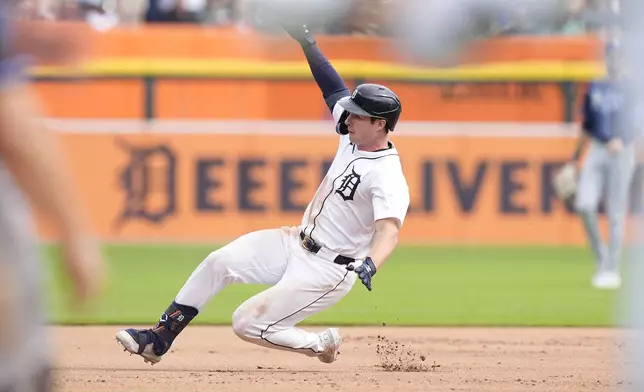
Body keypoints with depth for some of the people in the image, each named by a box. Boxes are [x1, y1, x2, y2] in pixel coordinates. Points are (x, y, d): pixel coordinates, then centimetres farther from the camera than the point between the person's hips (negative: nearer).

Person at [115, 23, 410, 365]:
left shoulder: (388, 178, -25)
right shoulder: (353, 138, 0)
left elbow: (389, 230, -41)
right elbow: (334, 90, 13)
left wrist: (370, 264, -61)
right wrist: (307, 43, 12)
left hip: (326, 271, -9)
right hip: (298, 243, 9)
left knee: (248, 323, -12)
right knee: (218, 262, -2)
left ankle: (321, 346, 8)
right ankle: (158, 340, 5)